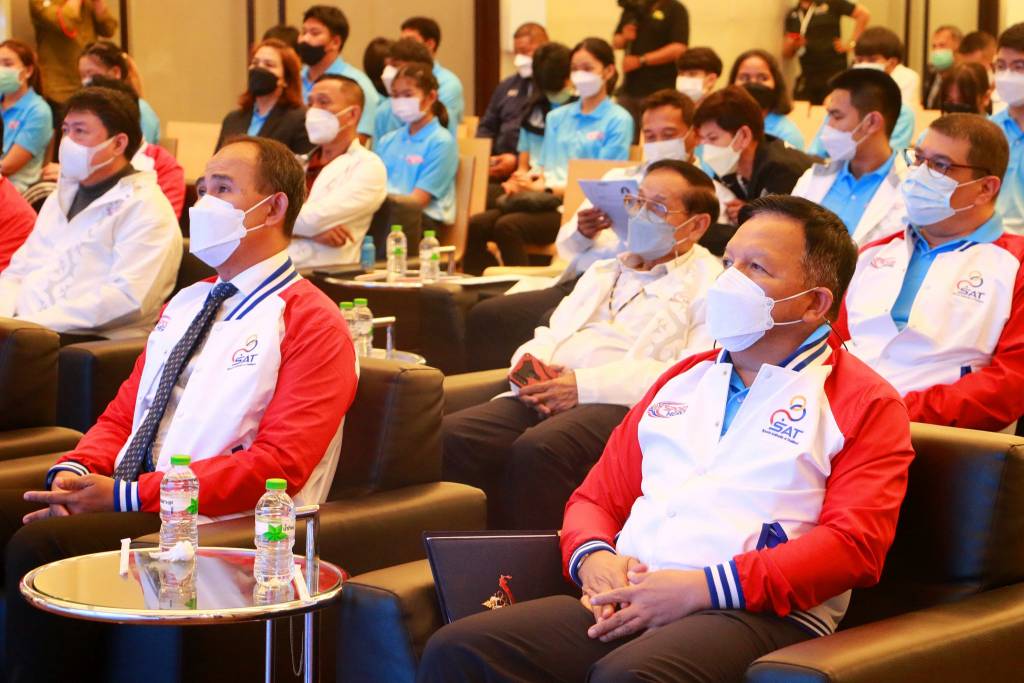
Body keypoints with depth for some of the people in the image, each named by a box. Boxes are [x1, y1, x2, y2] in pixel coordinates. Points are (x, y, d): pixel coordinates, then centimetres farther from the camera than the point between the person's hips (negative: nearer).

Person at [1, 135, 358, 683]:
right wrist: (76, 471, -2)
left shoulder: (311, 324, -4)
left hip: (214, 523, -8)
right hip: (119, 496, 8)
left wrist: (128, 495, -18)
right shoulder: (186, 304, 23)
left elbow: (278, 465, -14)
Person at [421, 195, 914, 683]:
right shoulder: (683, 381, 26)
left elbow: (853, 544, -7)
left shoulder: (865, 404, 6)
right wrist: (592, 557, 1)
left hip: (758, 614, -6)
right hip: (627, 597, 6)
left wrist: (703, 587, -15)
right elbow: (597, 496, 26)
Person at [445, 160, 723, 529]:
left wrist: (586, 385, -15)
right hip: (547, 396, 7)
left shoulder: (711, 285, 7)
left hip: (621, 404, -7)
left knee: (537, 449, -36)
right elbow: (551, 335, 29)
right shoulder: (603, 272, 33)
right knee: (453, 434, -22)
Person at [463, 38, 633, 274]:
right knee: (476, 225, -20)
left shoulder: (618, 120, 2)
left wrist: (547, 188, -13)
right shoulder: (557, 117, 25)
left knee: (507, 226, -32)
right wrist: (525, 179, -2)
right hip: (545, 201, 6)